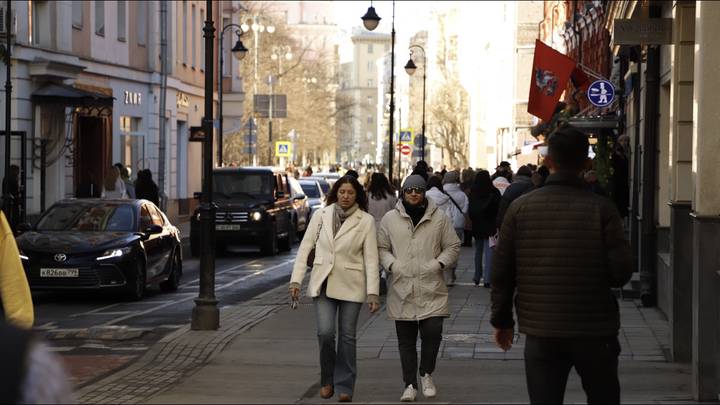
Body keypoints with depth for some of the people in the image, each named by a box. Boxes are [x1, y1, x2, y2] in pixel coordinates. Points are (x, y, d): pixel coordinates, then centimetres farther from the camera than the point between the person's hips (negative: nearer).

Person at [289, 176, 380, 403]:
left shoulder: (366, 221, -3)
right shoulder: (321, 216, 3)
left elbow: (371, 258, -4)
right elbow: (305, 248, 6)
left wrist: (373, 292, -10)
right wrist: (296, 281, -1)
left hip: (350, 286, -1)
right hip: (323, 284, 1)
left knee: (347, 336, 3)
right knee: (325, 332, -10)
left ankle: (344, 386, 13)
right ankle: (327, 380, 12)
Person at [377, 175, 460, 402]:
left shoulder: (439, 218, 5)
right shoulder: (390, 219, 6)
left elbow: (453, 246, 8)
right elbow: (381, 248, 10)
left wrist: (439, 264, -7)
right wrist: (392, 264, -8)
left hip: (431, 289, -1)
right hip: (402, 290, 1)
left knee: (432, 332, -10)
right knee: (406, 341, 5)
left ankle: (426, 374, 15)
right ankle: (410, 385, 14)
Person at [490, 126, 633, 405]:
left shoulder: (520, 207, -3)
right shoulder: (601, 209, -9)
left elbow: (502, 271, 0)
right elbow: (621, 271, -12)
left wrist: (502, 319, 11)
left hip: (540, 331, 1)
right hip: (594, 329, -1)